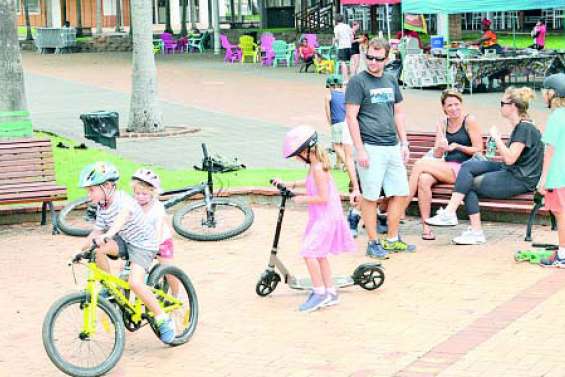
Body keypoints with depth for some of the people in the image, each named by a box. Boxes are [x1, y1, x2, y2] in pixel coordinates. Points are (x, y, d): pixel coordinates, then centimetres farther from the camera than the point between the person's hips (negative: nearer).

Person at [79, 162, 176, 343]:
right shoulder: (101, 208, 0)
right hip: (124, 240, 7)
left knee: (135, 282, -25)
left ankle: (163, 320, -9)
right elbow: (97, 232, 9)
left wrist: (108, 235, -63)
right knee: (97, 249, -22)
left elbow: (123, 216, -47)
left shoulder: (122, 199, -25)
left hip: (143, 243, -7)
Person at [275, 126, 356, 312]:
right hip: (322, 217, 11)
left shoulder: (317, 168, -21)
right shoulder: (316, 165, 10)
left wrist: (302, 199, -14)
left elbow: (322, 197, -25)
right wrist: (290, 184, 23)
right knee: (320, 254, 16)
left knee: (308, 252, -14)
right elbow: (310, 183, 29)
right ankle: (330, 292, 22)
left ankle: (319, 292, -9)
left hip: (325, 218, -11)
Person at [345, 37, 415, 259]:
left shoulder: (391, 81, 13)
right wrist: (360, 150, -14)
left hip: (393, 147, 7)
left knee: (401, 193, 8)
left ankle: (392, 240, 19)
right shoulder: (358, 81, -5)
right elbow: (351, 117, -9)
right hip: (371, 148, -6)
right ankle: (373, 243, 8)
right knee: (370, 197, -1)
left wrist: (404, 144, 14)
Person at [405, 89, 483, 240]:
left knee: (421, 164, -22)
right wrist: (440, 147, -11)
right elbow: (437, 155, 11)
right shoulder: (442, 123, 15)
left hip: (464, 169, -5)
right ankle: (425, 227, -25)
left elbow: (479, 149, -4)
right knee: (424, 179, -28)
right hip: (446, 168, 5)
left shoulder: (469, 120, -1)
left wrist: (457, 147, -14)